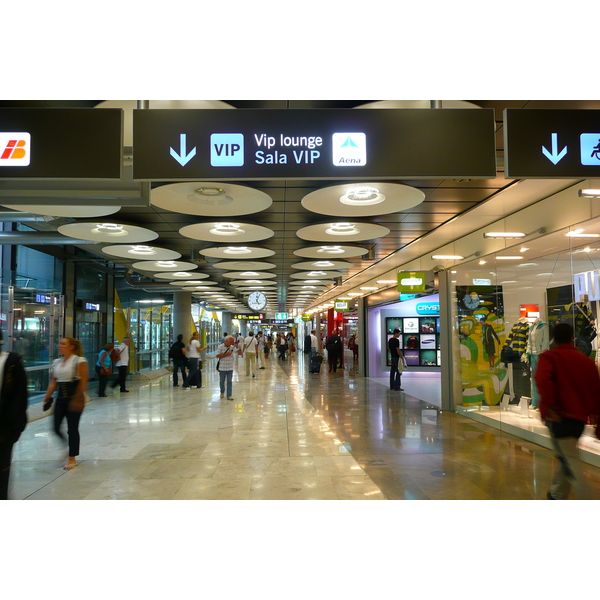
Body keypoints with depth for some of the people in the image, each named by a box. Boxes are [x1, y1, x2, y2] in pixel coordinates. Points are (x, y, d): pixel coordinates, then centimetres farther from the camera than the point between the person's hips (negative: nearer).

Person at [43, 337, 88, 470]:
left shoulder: (79, 361, -11)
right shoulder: (57, 362, 9)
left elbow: (83, 382, -14)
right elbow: (53, 382, 11)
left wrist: (77, 399, -18)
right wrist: (46, 398, 6)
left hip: (74, 398, -6)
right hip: (60, 399, 6)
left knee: (72, 428, 3)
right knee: (56, 428, 5)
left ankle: (72, 458, 19)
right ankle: (70, 446, 32)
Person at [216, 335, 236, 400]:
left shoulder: (232, 347, 5)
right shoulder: (220, 347, -9)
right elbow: (217, 356, -15)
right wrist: (226, 354, -21)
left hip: (230, 368, 3)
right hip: (222, 368, -3)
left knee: (229, 381, 1)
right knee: (222, 381, 12)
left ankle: (229, 395, 4)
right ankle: (222, 392, 35)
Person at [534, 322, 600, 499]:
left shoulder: (548, 357, -3)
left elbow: (542, 379, -24)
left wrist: (548, 405, -23)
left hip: (559, 416, -6)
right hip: (580, 417, 6)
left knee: (570, 462, -4)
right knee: (566, 457, 22)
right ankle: (557, 495, 35)